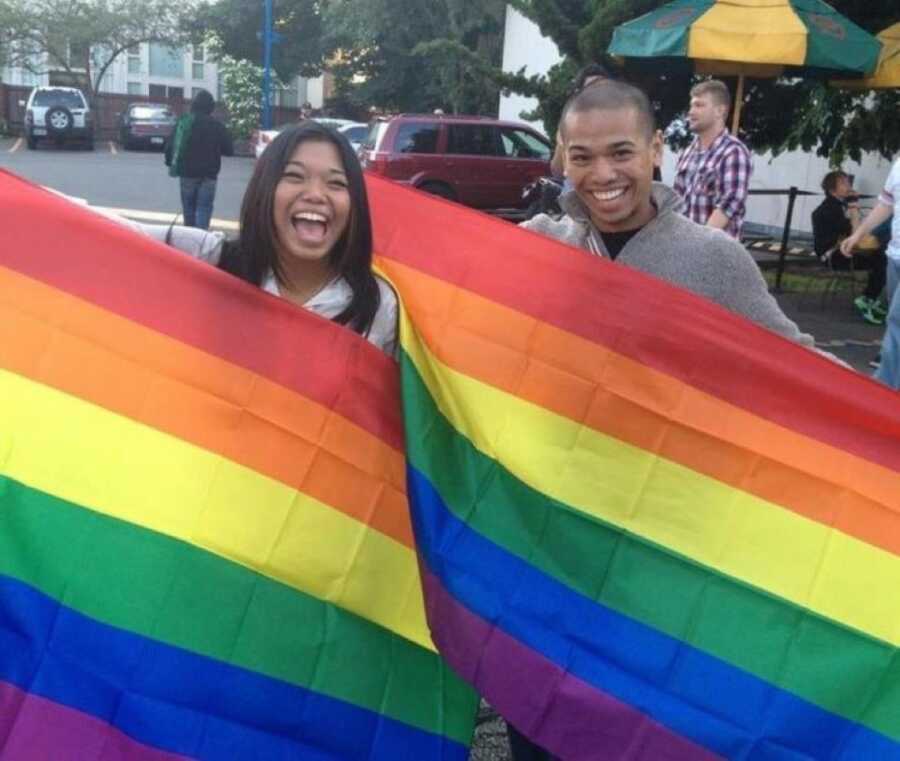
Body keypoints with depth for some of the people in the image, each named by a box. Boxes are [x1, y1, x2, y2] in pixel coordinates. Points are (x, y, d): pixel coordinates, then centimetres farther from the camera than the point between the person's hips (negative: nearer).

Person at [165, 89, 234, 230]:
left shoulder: (183, 122, 0)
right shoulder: (217, 125, -6)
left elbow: (170, 145, -1)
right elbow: (229, 150, -3)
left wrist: (170, 163, 16)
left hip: (187, 173, 3)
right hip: (208, 175, -2)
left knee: (189, 207, 15)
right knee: (204, 208, -3)